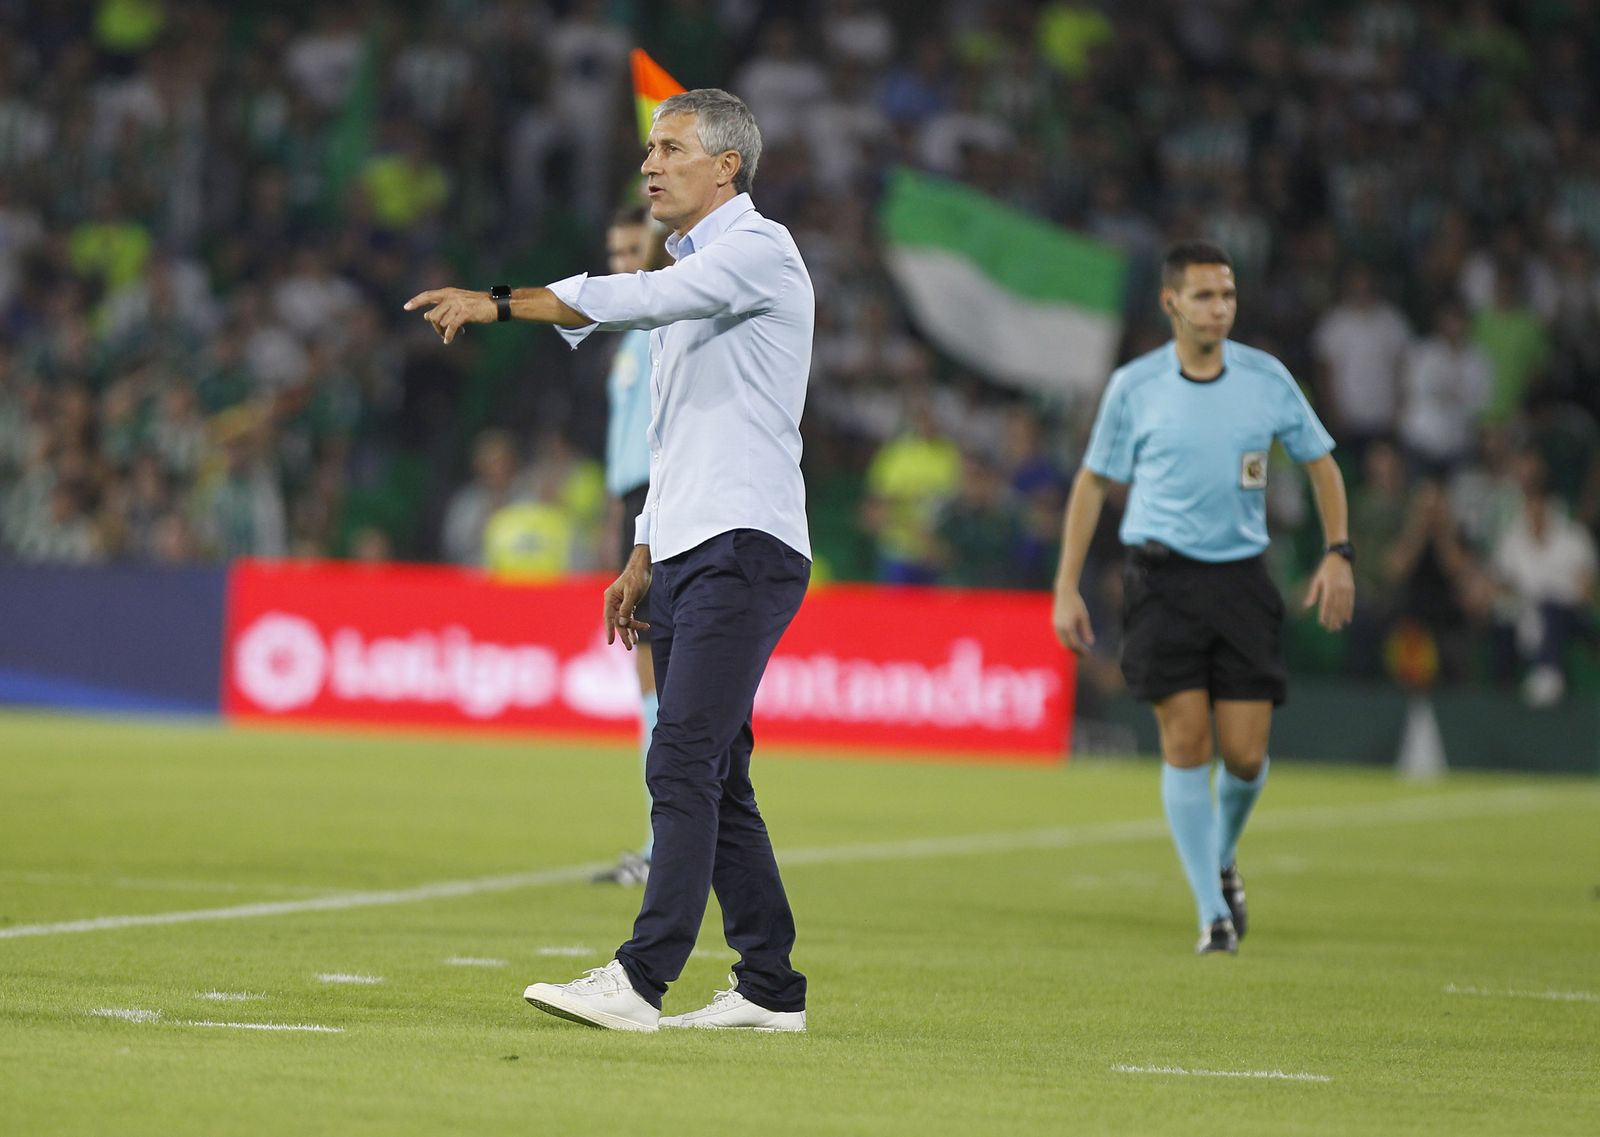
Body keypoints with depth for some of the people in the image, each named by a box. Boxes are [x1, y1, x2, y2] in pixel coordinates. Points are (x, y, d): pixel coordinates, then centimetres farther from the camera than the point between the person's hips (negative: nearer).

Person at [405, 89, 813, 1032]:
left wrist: (499, 303, -24)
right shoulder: (692, 269, 23)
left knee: (682, 764, -16)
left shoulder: (758, 249, -7)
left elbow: (638, 300, -23)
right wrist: (644, 558, 24)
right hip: (687, 552, 10)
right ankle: (770, 988, 11)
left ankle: (641, 981, -22)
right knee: (711, 779, 8)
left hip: (743, 547, -10)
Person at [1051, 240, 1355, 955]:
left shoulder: (1266, 378, 3)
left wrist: (1337, 554, 2)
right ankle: (1214, 913, -6)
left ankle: (1223, 861, 29)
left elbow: (1319, 461, 14)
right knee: (1185, 742, -11)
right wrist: (1067, 588, 4)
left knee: (1245, 755, -3)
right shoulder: (1133, 387, 0)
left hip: (1241, 576, 2)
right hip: (1162, 577, -2)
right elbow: (1093, 481, 8)